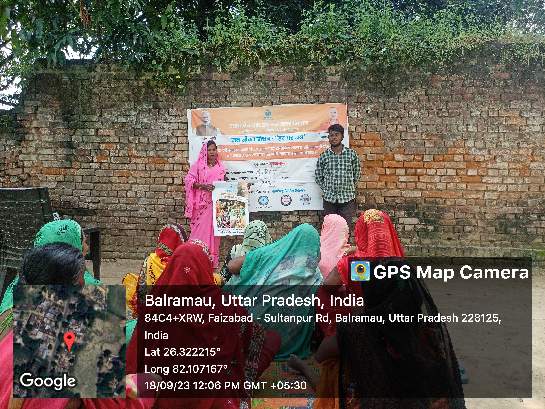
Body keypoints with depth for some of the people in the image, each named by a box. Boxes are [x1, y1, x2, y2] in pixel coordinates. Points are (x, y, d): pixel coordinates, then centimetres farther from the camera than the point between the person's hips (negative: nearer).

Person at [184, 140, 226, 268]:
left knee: (213, 230, 5)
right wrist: (202, 186, -16)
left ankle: (212, 261, 12)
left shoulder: (220, 167, 13)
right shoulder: (198, 166, 3)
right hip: (201, 205, -3)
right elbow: (189, 180, -4)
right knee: (200, 230, -5)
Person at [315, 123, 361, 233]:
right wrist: (326, 189, 4)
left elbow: (357, 172, 11)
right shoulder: (324, 155, 3)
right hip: (329, 199, 1)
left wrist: (348, 186, 8)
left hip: (347, 198, -1)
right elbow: (318, 176, 10)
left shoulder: (351, 153, 2)